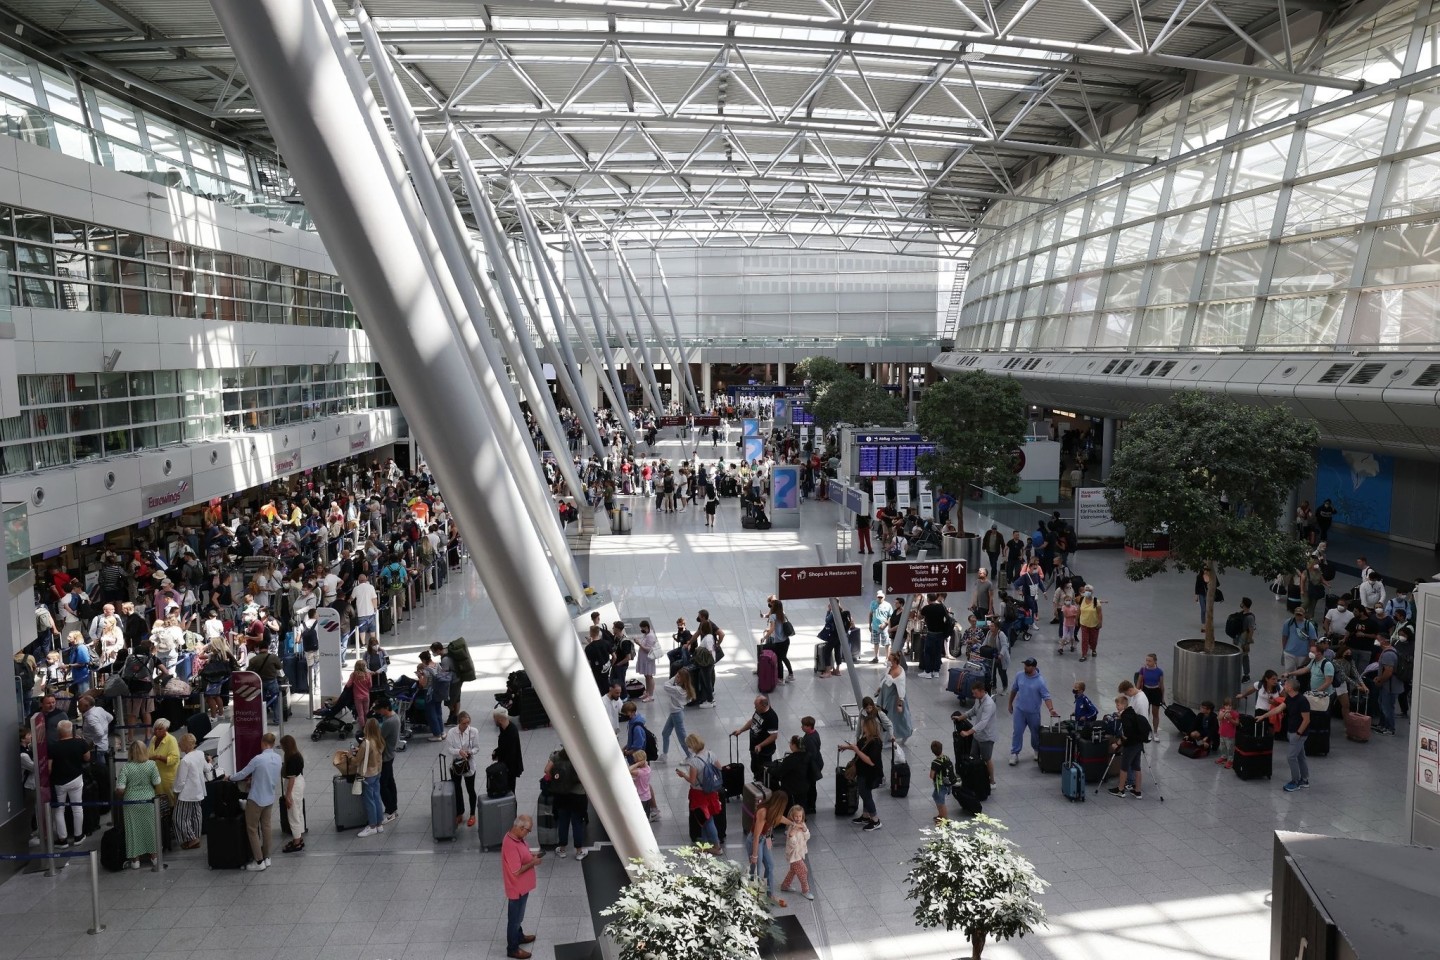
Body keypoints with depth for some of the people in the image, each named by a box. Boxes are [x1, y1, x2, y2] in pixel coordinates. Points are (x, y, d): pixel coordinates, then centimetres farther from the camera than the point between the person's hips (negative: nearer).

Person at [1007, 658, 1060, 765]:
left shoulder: (1040, 681, -18)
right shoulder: (1020, 676, -6)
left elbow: (1046, 697, -19)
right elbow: (1014, 690, 8)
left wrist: (1051, 709, -33)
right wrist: (1010, 703, 14)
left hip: (1034, 712, -2)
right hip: (1020, 710, 2)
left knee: (1035, 732, 16)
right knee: (1017, 732, 1)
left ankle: (1037, 751, 38)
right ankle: (1014, 753, 8)